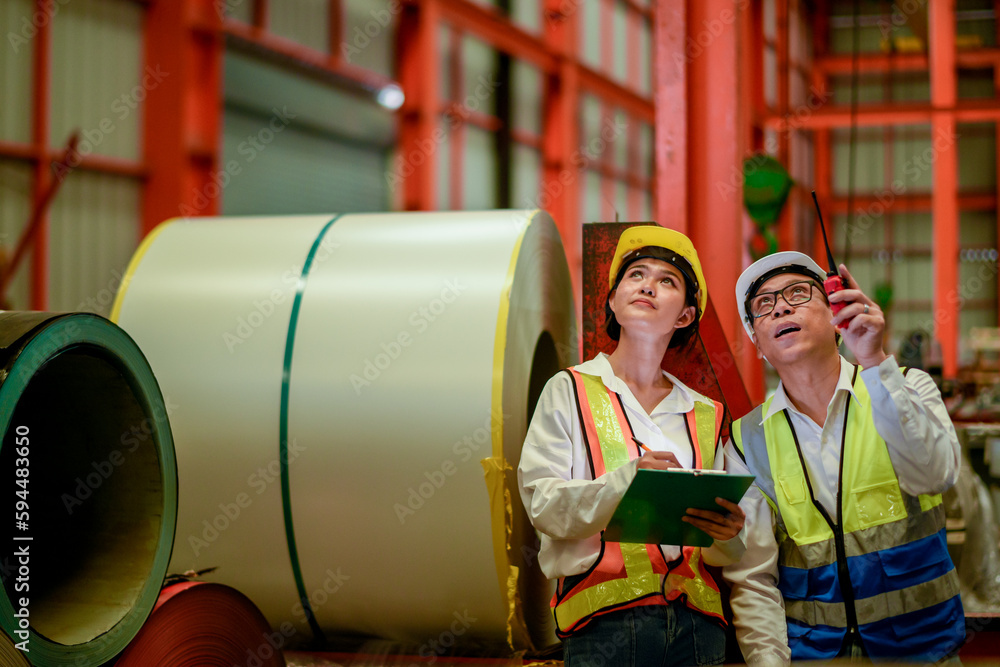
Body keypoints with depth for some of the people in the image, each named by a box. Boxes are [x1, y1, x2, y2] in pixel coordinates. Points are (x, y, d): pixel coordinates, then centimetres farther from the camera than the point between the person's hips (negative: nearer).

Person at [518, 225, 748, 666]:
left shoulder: (707, 415, 17)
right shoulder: (570, 391, 6)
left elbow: (724, 555, 17)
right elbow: (541, 504, -6)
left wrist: (726, 535, -7)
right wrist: (625, 481, -22)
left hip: (697, 625, 3)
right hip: (605, 623, -3)